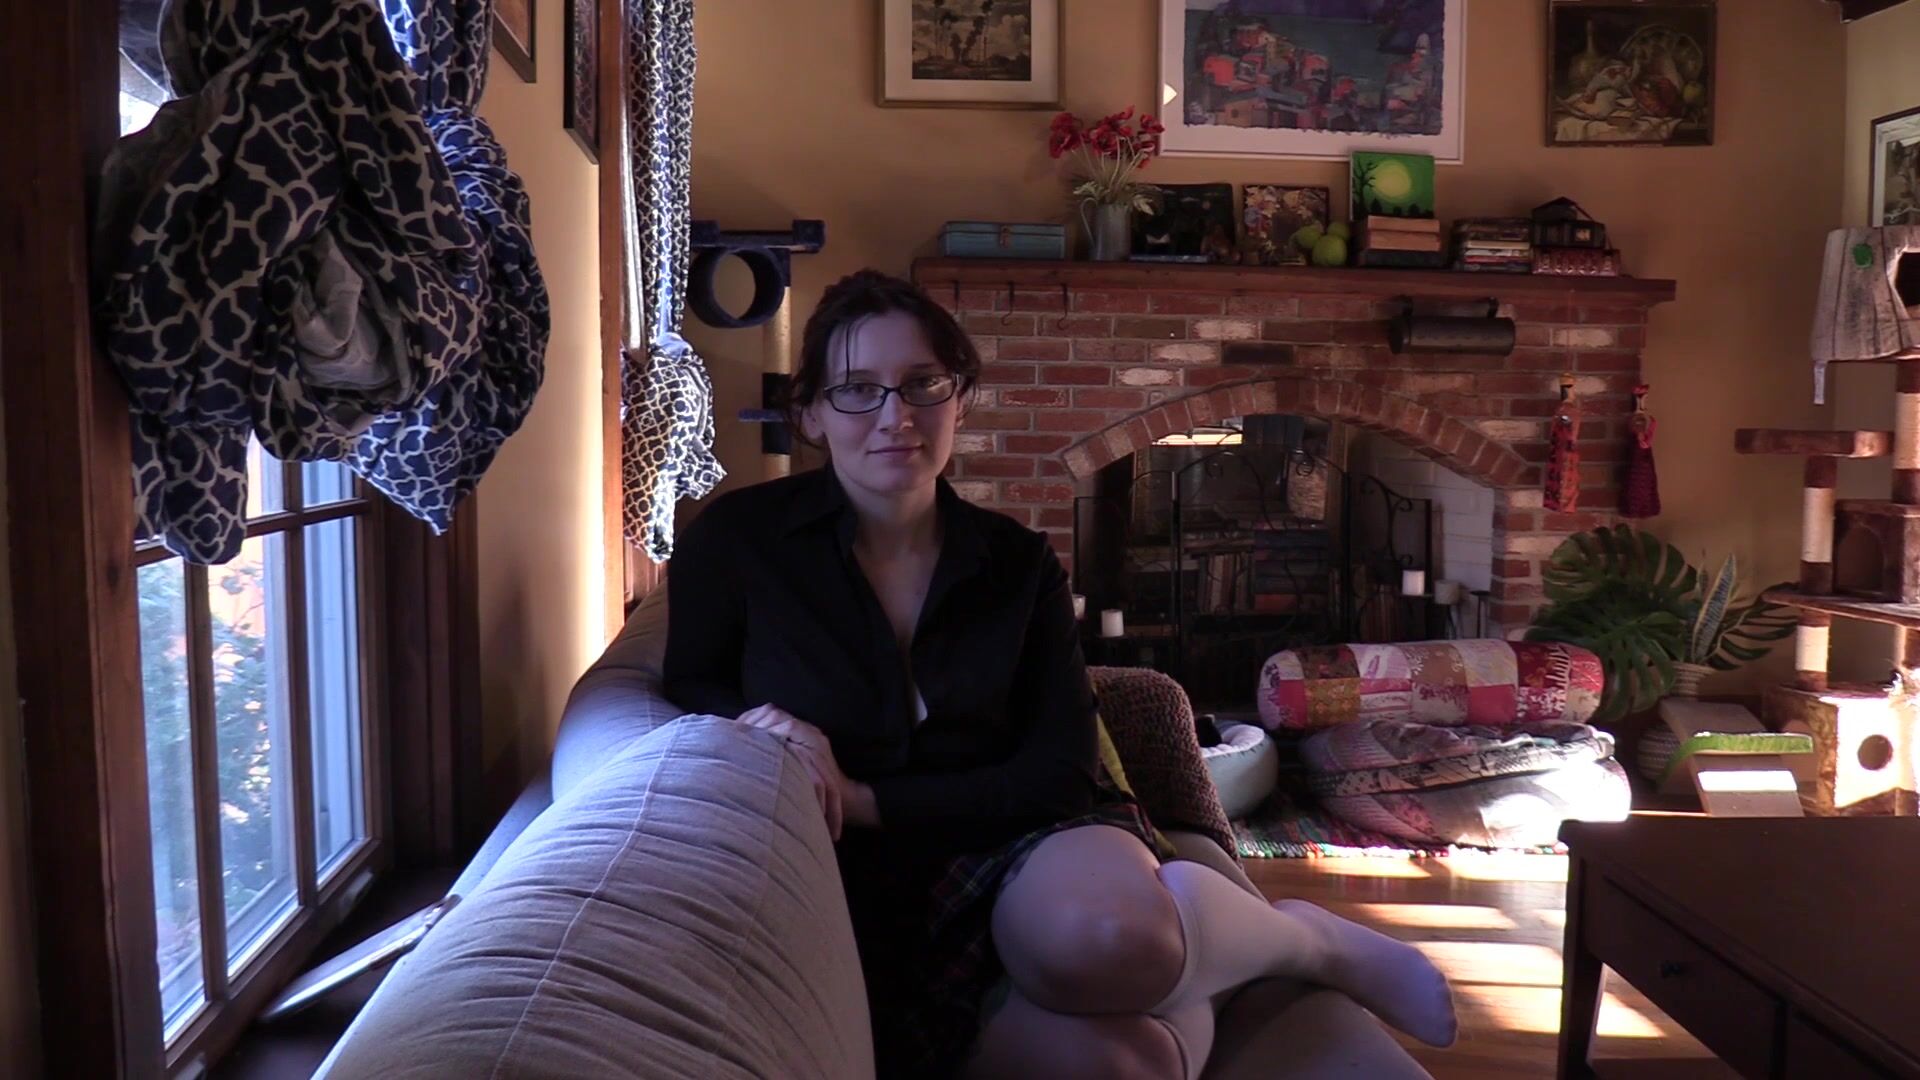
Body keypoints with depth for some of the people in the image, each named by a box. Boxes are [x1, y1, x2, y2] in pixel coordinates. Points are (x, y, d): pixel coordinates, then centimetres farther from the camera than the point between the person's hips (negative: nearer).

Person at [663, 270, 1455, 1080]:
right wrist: (753, 725, -14)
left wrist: (867, 800, -14)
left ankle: (1300, 936, -5)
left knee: (1105, 939, -38)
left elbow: (1060, 769, -2)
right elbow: (691, 683, 12)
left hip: (1025, 835, 2)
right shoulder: (738, 538, -2)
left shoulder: (1018, 563, 3)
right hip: (870, 895, -2)